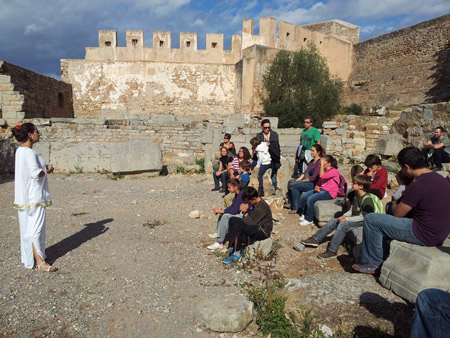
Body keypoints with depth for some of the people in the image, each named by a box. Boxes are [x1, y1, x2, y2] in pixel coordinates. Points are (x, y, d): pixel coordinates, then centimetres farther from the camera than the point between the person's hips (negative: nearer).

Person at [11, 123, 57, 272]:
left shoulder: (20, 151, 12)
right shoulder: (29, 153, -18)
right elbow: (35, 173, -26)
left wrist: (44, 169, 9)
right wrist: (48, 171, -9)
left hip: (24, 196, 10)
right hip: (35, 196, -10)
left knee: (28, 226, 18)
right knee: (36, 227, -7)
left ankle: (29, 255, 32)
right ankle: (39, 262, -3)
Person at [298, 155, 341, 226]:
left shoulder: (334, 171, -11)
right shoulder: (325, 170, 18)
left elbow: (322, 176, -26)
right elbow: (320, 181, 19)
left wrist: (322, 164, -19)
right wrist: (317, 187, -3)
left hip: (329, 192, -9)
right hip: (321, 189, 9)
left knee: (310, 199, -27)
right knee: (303, 196, -7)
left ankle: (309, 219, -12)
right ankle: (303, 214, 13)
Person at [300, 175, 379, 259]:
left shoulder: (367, 199, -21)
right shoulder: (356, 196, 10)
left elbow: (362, 217, -23)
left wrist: (346, 219, -21)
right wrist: (344, 216, -2)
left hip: (363, 222, -10)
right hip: (354, 219, 10)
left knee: (343, 225, -30)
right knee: (332, 221, 0)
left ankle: (332, 251, -27)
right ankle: (315, 239, 2)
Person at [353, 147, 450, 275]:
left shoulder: (418, 186, -24)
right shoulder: (438, 177, 5)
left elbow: (397, 214, -12)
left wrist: (395, 204, 8)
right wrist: (406, 197, 9)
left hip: (424, 236, -10)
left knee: (370, 219, -10)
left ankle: (373, 263, 5)